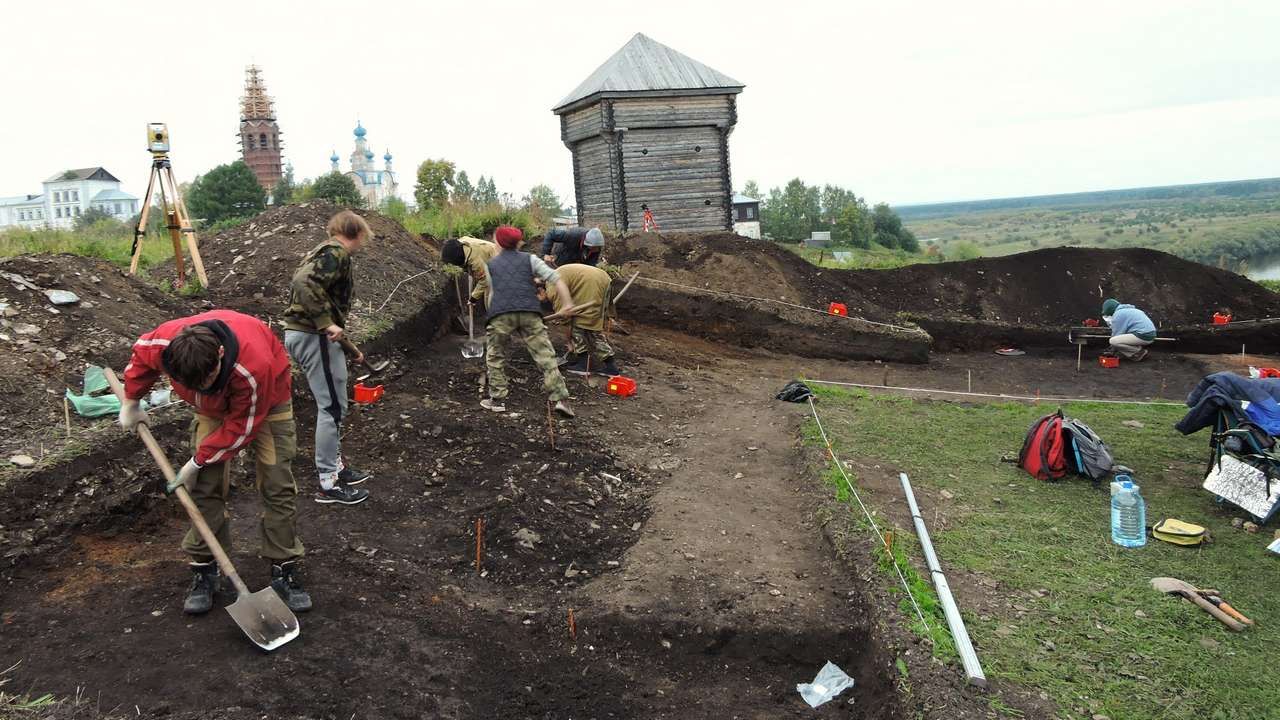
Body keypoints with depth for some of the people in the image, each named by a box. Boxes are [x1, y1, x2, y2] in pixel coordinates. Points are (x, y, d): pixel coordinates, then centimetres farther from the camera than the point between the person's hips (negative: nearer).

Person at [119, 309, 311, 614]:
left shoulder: (254, 366, -45)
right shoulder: (165, 342, -33)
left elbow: (241, 427, -30)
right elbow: (141, 353, -4)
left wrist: (197, 461, -21)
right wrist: (131, 403, 5)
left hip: (267, 401, -4)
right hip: (214, 407, 4)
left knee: (277, 486, -7)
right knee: (205, 487, -3)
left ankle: (285, 569, 3)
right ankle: (204, 568, 9)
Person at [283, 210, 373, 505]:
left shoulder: (324, 251, 21)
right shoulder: (337, 253, -10)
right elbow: (305, 283, -27)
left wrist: (350, 348, 29)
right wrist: (326, 324, -26)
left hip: (301, 334, 10)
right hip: (315, 337, -10)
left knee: (331, 406, 19)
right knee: (332, 407, -4)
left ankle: (336, 466, 29)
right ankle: (329, 484, 2)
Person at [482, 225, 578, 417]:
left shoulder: (490, 265, 24)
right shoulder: (530, 259, 20)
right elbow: (555, 278, 8)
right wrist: (568, 304, 4)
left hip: (500, 314, 0)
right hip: (529, 312, 0)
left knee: (495, 357, 17)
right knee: (545, 355, 2)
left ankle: (497, 400, 17)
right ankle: (560, 399, -4)